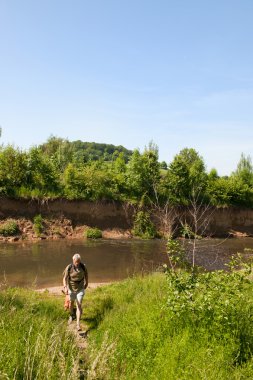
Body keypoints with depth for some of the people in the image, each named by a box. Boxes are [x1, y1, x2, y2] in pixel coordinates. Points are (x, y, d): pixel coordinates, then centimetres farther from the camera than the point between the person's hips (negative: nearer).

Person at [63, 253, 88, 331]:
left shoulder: (83, 266, -15)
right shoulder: (69, 268, -20)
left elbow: (86, 274, 4)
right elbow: (65, 278, -18)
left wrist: (86, 282, 17)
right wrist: (65, 287, -33)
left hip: (80, 289, -1)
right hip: (71, 289, 1)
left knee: (79, 305, -10)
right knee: (71, 303, 23)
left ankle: (78, 323, -7)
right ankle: (71, 315, 51)